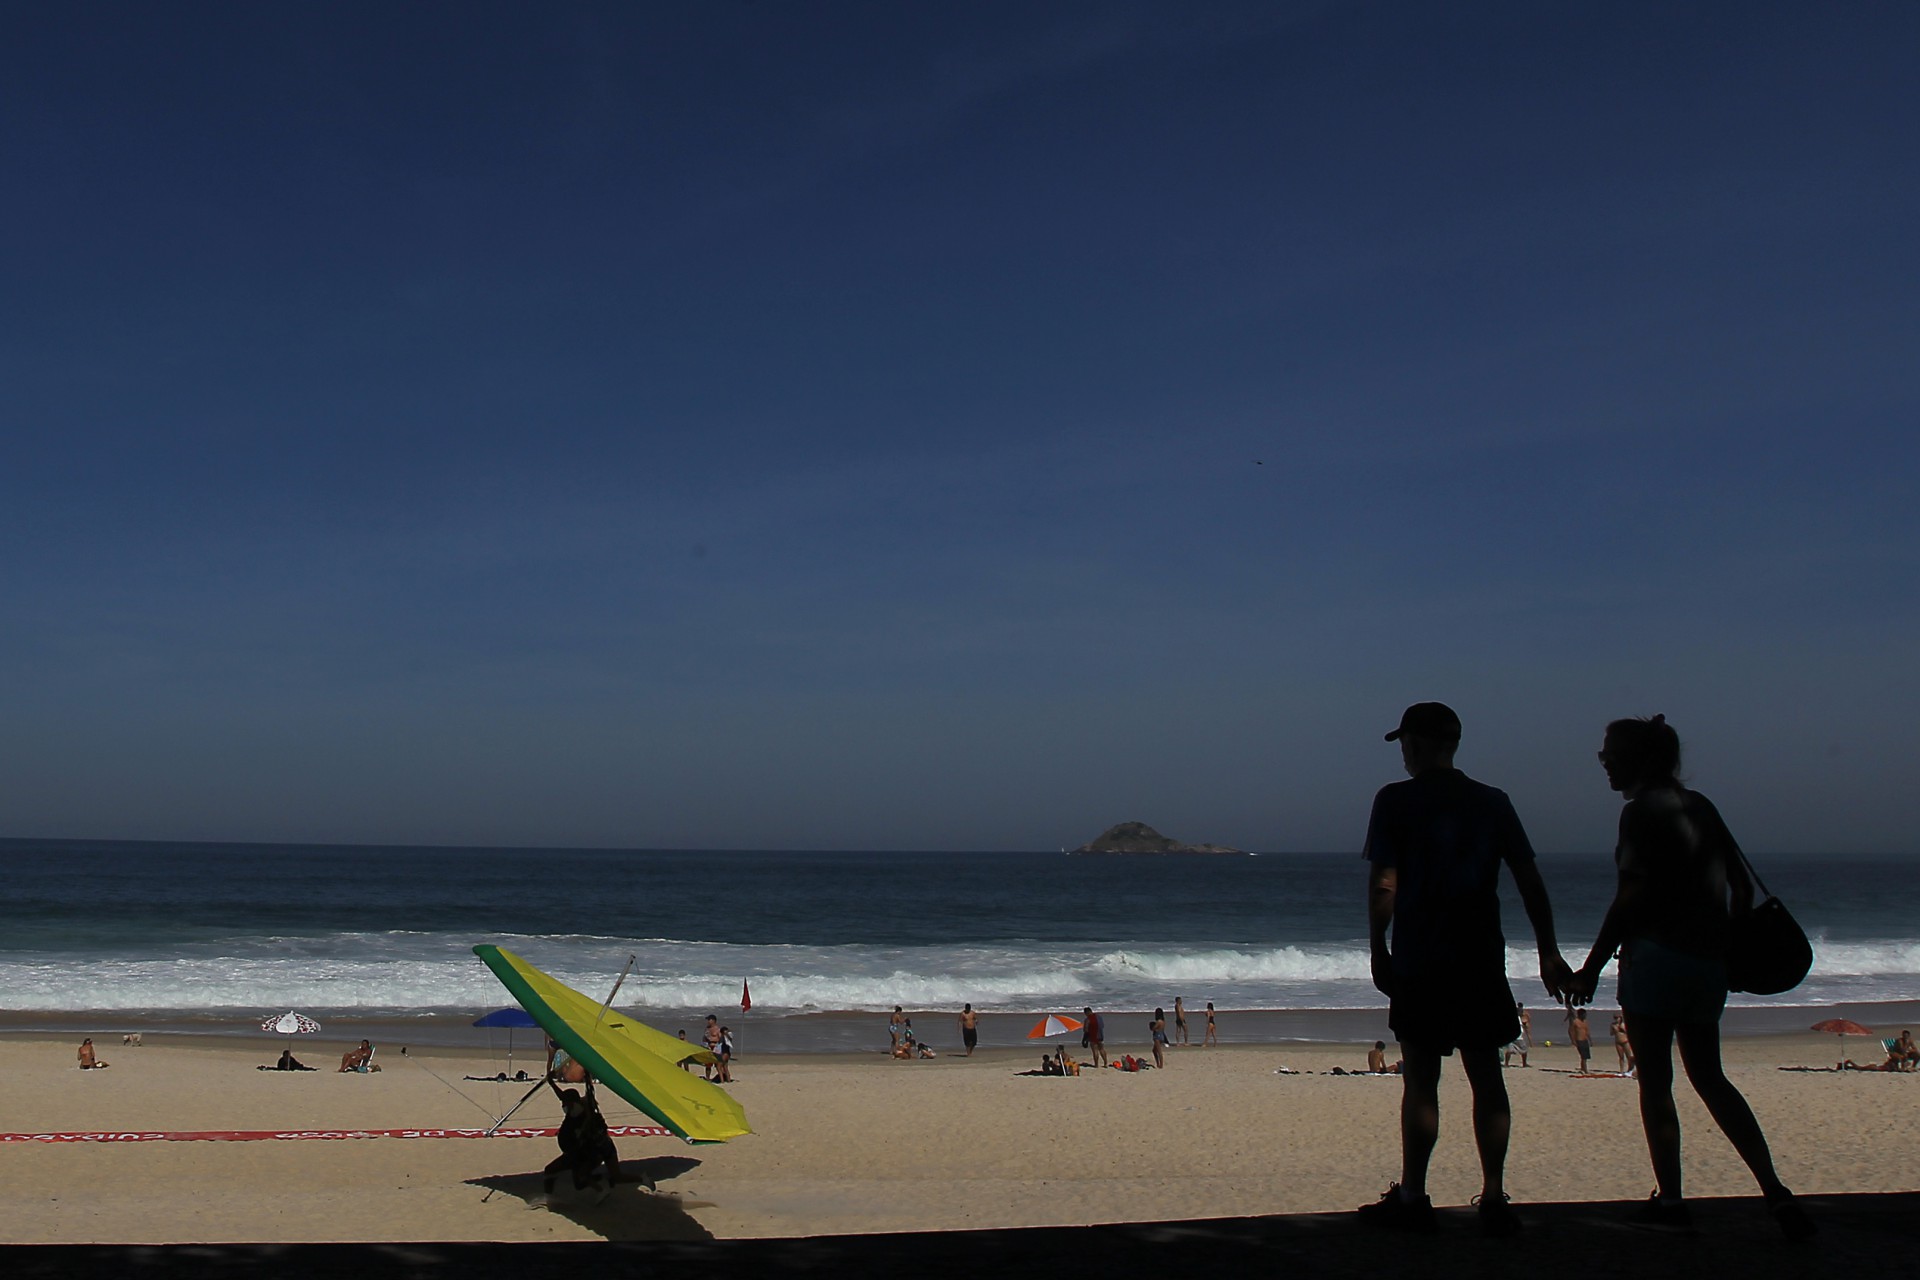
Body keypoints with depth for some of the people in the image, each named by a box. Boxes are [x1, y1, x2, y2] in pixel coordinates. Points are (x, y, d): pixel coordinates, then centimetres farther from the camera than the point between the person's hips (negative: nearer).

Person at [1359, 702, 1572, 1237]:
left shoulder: (1396, 800, -5)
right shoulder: (1493, 802, 7)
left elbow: (1383, 884, -10)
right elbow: (1530, 881, 6)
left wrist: (1378, 950, -3)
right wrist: (1549, 951, 11)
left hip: (1419, 962, -3)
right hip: (1483, 962, 4)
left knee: (1420, 1078, 2)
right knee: (1486, 1077, 8)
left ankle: (1412, 1199, 7)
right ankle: (1493, 1198, 8)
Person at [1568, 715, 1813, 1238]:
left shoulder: (1642, 810, -10)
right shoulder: (1699, 805, 13)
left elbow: (1629, 900, -15)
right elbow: (1741, 887, 15)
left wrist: (1592, 968, -11)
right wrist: (1732, 949, 24)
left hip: (1657, 956, -8)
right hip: (1708, 961, 8)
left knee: (1654, 1083, 3)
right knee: (1709, 1077, 15)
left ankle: (1670, 1199, 7)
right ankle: (1775, 1191, 7)